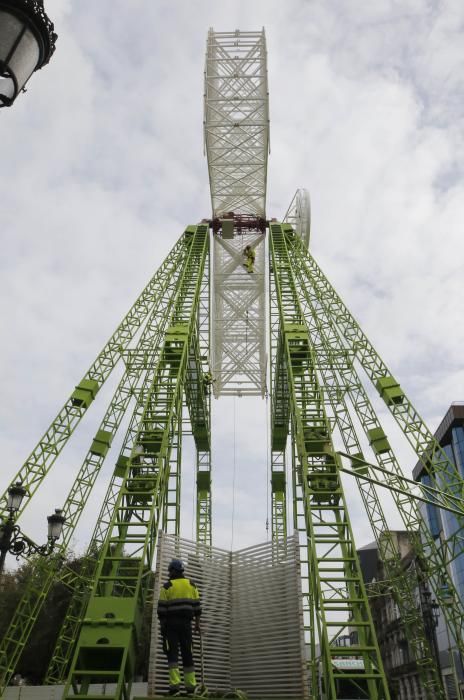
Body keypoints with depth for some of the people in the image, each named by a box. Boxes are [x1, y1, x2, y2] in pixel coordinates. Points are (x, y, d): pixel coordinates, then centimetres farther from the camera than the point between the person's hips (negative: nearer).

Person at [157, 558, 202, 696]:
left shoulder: (167, 586, -1)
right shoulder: (191, 585, 9)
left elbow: (162, 608, -4)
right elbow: (197, 605, 6)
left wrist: (162, 624, 2)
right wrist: (197, 623, 10)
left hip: (171, 623, -3)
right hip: (186, 623, 3)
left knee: (172, 653, -3)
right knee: (187, 653, 8)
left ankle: (175, 686, -13)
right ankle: (191, 687, 7)